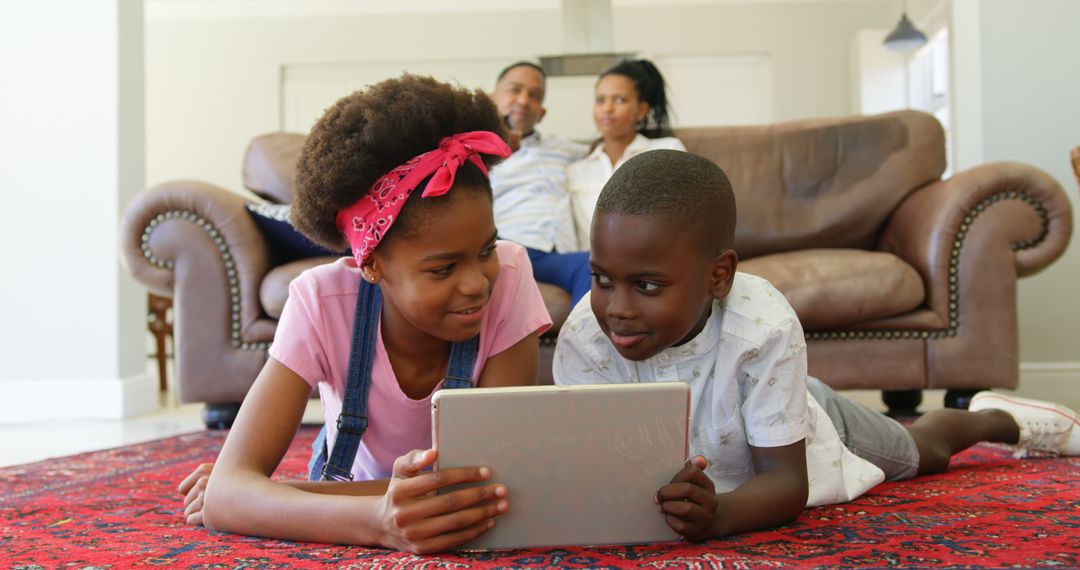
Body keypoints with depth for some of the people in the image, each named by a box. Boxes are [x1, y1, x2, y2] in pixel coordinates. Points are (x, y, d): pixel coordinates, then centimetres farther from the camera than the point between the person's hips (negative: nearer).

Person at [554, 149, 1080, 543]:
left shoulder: (763, 326, -44)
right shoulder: (583, 338, -37)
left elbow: (787, 480, -38)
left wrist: (718, 514, -59)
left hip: (804, 431, -1)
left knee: (920, 452, 29)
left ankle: (995, 418, 61)